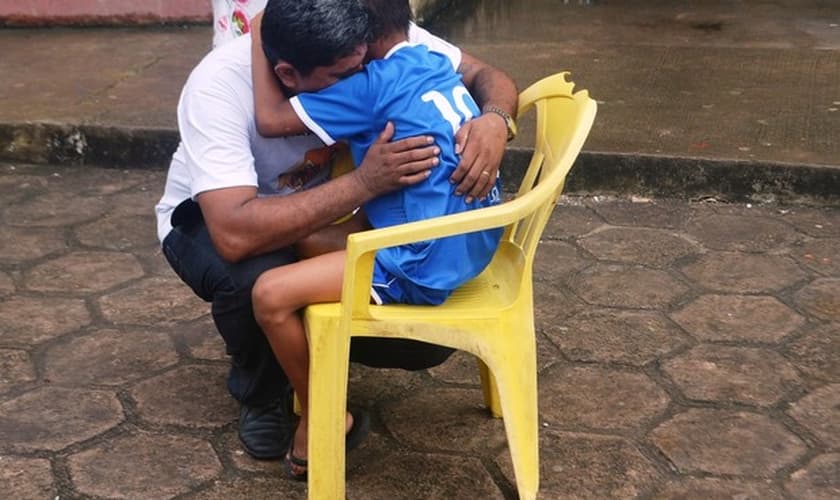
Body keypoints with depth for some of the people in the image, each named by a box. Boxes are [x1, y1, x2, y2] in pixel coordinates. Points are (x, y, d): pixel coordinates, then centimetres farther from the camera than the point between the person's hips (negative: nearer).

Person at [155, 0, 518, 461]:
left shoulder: (377, 42, -25)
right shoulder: (219, 86, -36)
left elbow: (484, 77, -16)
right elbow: (236, 236, -46)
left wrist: (493, 121, -40)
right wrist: (365, 183, -48)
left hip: (318, 223, 4)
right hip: (211, 222, -3)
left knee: (428, 337, -13)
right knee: (258, 277, -40)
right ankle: (261, 394, -6)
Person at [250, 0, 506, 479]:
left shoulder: (375, 83, -15)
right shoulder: (434, 64, 11)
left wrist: (262, 41, 1)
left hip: (427, 263, -10)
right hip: (470, 243, 10)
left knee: (271, 293, -11)